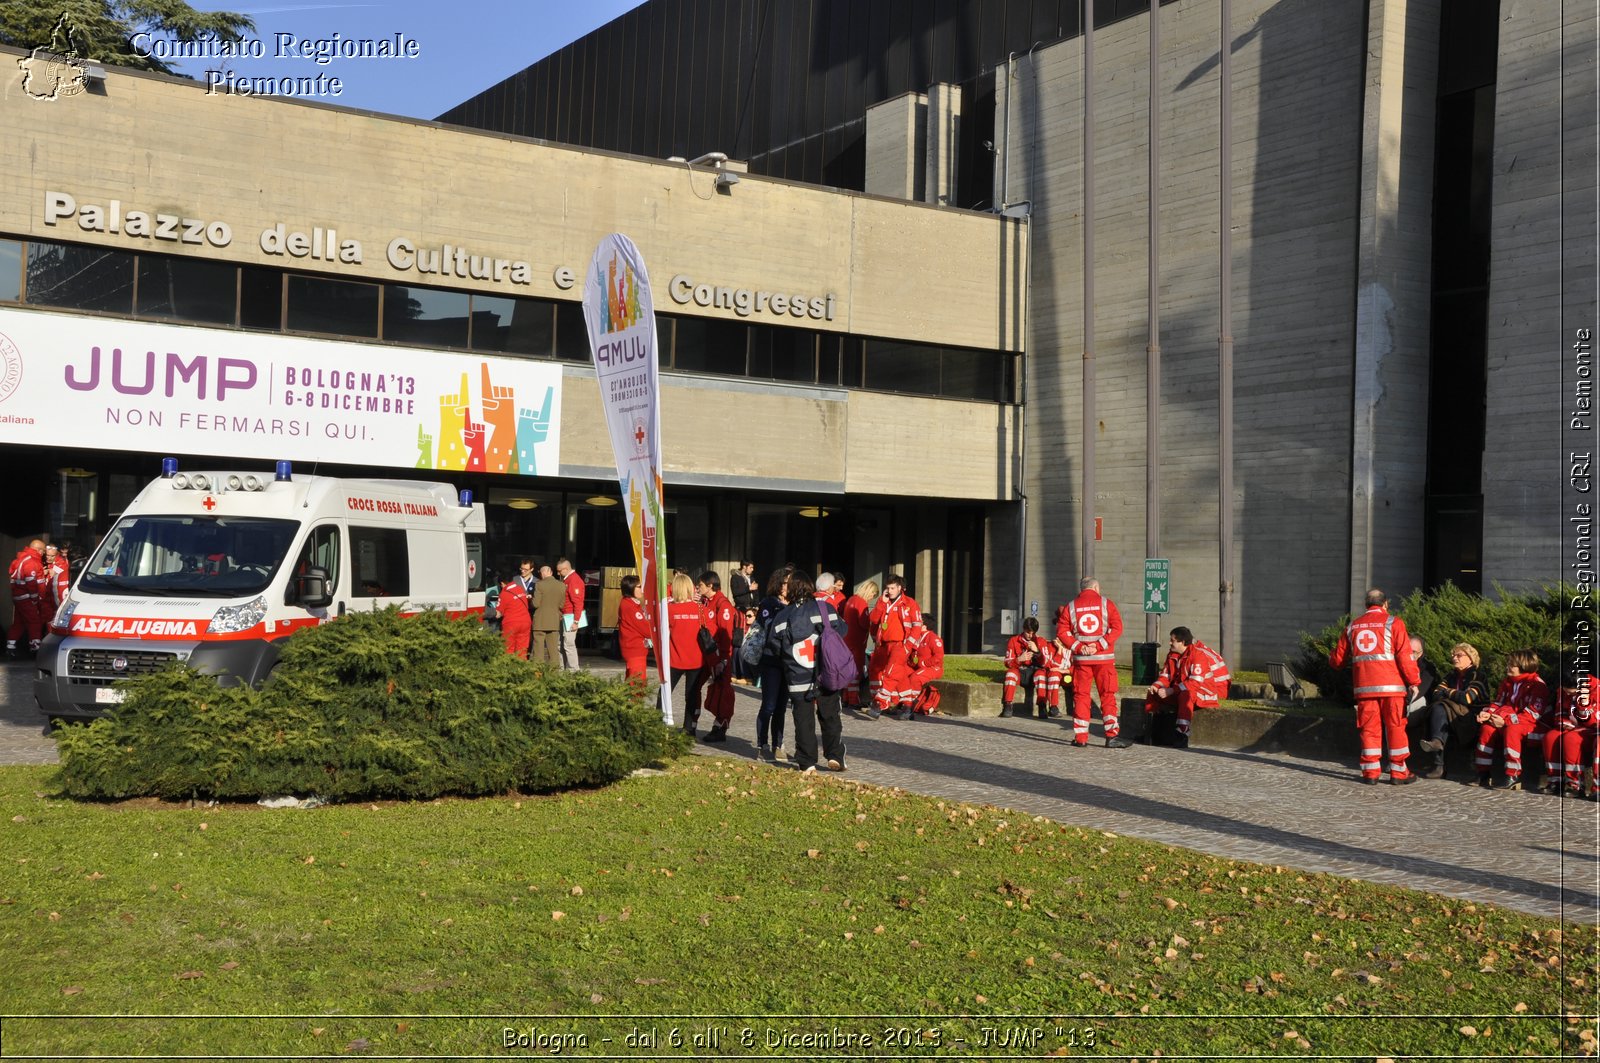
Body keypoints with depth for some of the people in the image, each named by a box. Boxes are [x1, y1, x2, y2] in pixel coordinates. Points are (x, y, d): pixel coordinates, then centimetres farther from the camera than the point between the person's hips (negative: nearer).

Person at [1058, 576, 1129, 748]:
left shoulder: (1070, 607, 8)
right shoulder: (1106, 603, 2)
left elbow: (1062, 631, -1)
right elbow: (1117, 628, -8)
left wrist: (1078, 647, -8)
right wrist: (1099, 646, -12)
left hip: (1081, 658, 2)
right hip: (1104, 657, -2)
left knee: (1080, 695, 7)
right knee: (1108, 695, 2)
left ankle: (1080, 737, 6)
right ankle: (1112, 736, -4)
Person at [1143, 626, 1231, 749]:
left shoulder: (1199, 654, -23)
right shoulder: (1173, 654, 3)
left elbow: (1195, 682, -30)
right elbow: (1166, 675, 7)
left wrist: (1170, 691, -32)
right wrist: (1155, 686, -16)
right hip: (1181, 691, 9)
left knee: (1186, 695, -40)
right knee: (1153, 693, 2)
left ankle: (1182, 733, -37)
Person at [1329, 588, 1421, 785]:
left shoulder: (1353, 626, 13)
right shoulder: (1393, 623, 0)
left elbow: (1338, 659, 19)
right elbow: (1405, 655, -7)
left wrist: (1330, 658, 41)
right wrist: (1413, 682, -2)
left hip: (1364, 686, 3)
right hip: (1391, 685, -3)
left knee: (1369, 728, 6)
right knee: (1396, 727, 4)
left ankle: (1370, 772, 5)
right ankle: (1398, 772, 6)